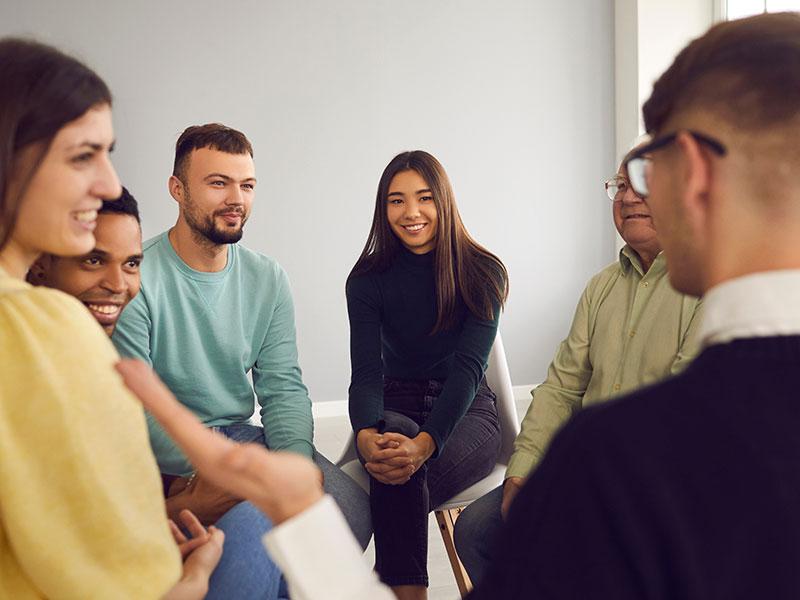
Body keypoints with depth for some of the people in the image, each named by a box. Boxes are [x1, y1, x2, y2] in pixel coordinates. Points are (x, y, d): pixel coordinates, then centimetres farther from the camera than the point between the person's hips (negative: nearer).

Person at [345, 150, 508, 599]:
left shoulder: (483, 273, -5)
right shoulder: (368, 280, 1)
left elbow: (469, 368, -15)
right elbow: (366, 371, -9)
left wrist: (425, 443, -33)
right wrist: (366, 435, -33)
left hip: (466, 412, -2)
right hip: (396, 406, 2)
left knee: (400, 480, -34)